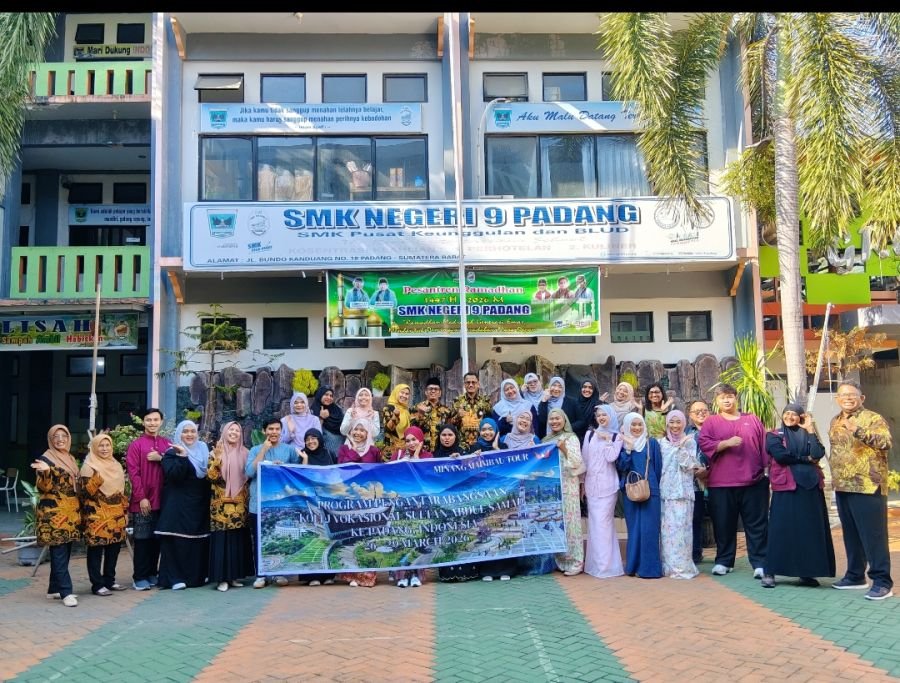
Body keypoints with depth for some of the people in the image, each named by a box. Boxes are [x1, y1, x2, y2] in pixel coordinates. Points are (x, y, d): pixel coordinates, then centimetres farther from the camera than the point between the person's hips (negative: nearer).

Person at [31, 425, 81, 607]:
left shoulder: (70, 459, 16)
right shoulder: (45, 459, -7)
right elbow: (43, 488, -14)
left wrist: (78, 509, 18)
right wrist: (45, 472, -31)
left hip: (71, 511, 8)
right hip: (54, 512, -8)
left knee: (64, 552, 10)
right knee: (59, 552, -9)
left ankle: (55, 589, 19)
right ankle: (65, 592, -10)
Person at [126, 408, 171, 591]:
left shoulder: (167, 444, 10)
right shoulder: (136, 445, -3)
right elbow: (133, 472, -8)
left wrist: (161, 458, -11)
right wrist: (141, 497, -13)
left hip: (161, 499, 4)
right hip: (142, 501, -4)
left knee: (157, 538, 10)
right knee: (142, 539, 0)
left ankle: (152, 573, 21)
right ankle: (140, 577, 7)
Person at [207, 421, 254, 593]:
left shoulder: (245, 453, 10)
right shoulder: (216, 452, 2)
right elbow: (210, 476, -7)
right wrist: (217, 459, -17)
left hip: (240, 504, 3)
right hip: (221, 504, -3)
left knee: (239, 539, 3)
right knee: (222, 539, -6)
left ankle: (235, 576, 11)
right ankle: (222, 578, -1)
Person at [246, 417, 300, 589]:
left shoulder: (290, 450, 8)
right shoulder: (255, 450, 8)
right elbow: (250, 472, -6)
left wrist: (283, 466, -7)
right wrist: (264, 450, -8)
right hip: (259, 503, 0)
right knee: (259, 540, 1)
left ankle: (280, 573, 15)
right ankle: (260, 574, 10)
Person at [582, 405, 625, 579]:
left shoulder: (616, 437, 2)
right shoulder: (590, 434, 11)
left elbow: (612, 457, -11)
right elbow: (584, 459, 13)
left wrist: (607, 440, -9)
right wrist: (583, 483, 12)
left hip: (607, 486, -4)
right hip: (591, 485, 4)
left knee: (603, 522, -8)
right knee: (595, 522, 6)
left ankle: (605, 565, -3)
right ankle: (596, 563, 13)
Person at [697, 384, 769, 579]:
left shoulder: (752, 420, 13)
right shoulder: (711, 421, 8)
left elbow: (764, 446, 11)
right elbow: (704, 444, -5)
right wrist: (726, 443, -17)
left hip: (753, 482, 1)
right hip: (722, 483, -1)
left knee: (757, 524, 1)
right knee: (724, 524, 5)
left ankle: (759, 563, 6)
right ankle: (723, 561, 17)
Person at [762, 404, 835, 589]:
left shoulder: (808, 435, 15)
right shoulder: (774, 436, 7)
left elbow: (818, 454, -4)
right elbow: (780, 455, -12)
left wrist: (810, 430, -1)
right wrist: (805, 458, -3)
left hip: (810, 486, 4)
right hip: (786, 487, -3)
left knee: (810, 529, 3)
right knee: (781, 529, -5)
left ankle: (806, 572, 12)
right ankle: (769, 572, -2)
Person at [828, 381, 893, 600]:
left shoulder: (872, 418, -7)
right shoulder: (835, 422, 15)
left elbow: (886, 442, -24)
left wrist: (858, 431, -37)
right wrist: (835, 478, 20)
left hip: (868, 486, -7)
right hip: (842, 487, 7)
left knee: (873, 535, -5)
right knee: (851, 534, 15)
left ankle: (882, 581, 1)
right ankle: (855, 575, 26)